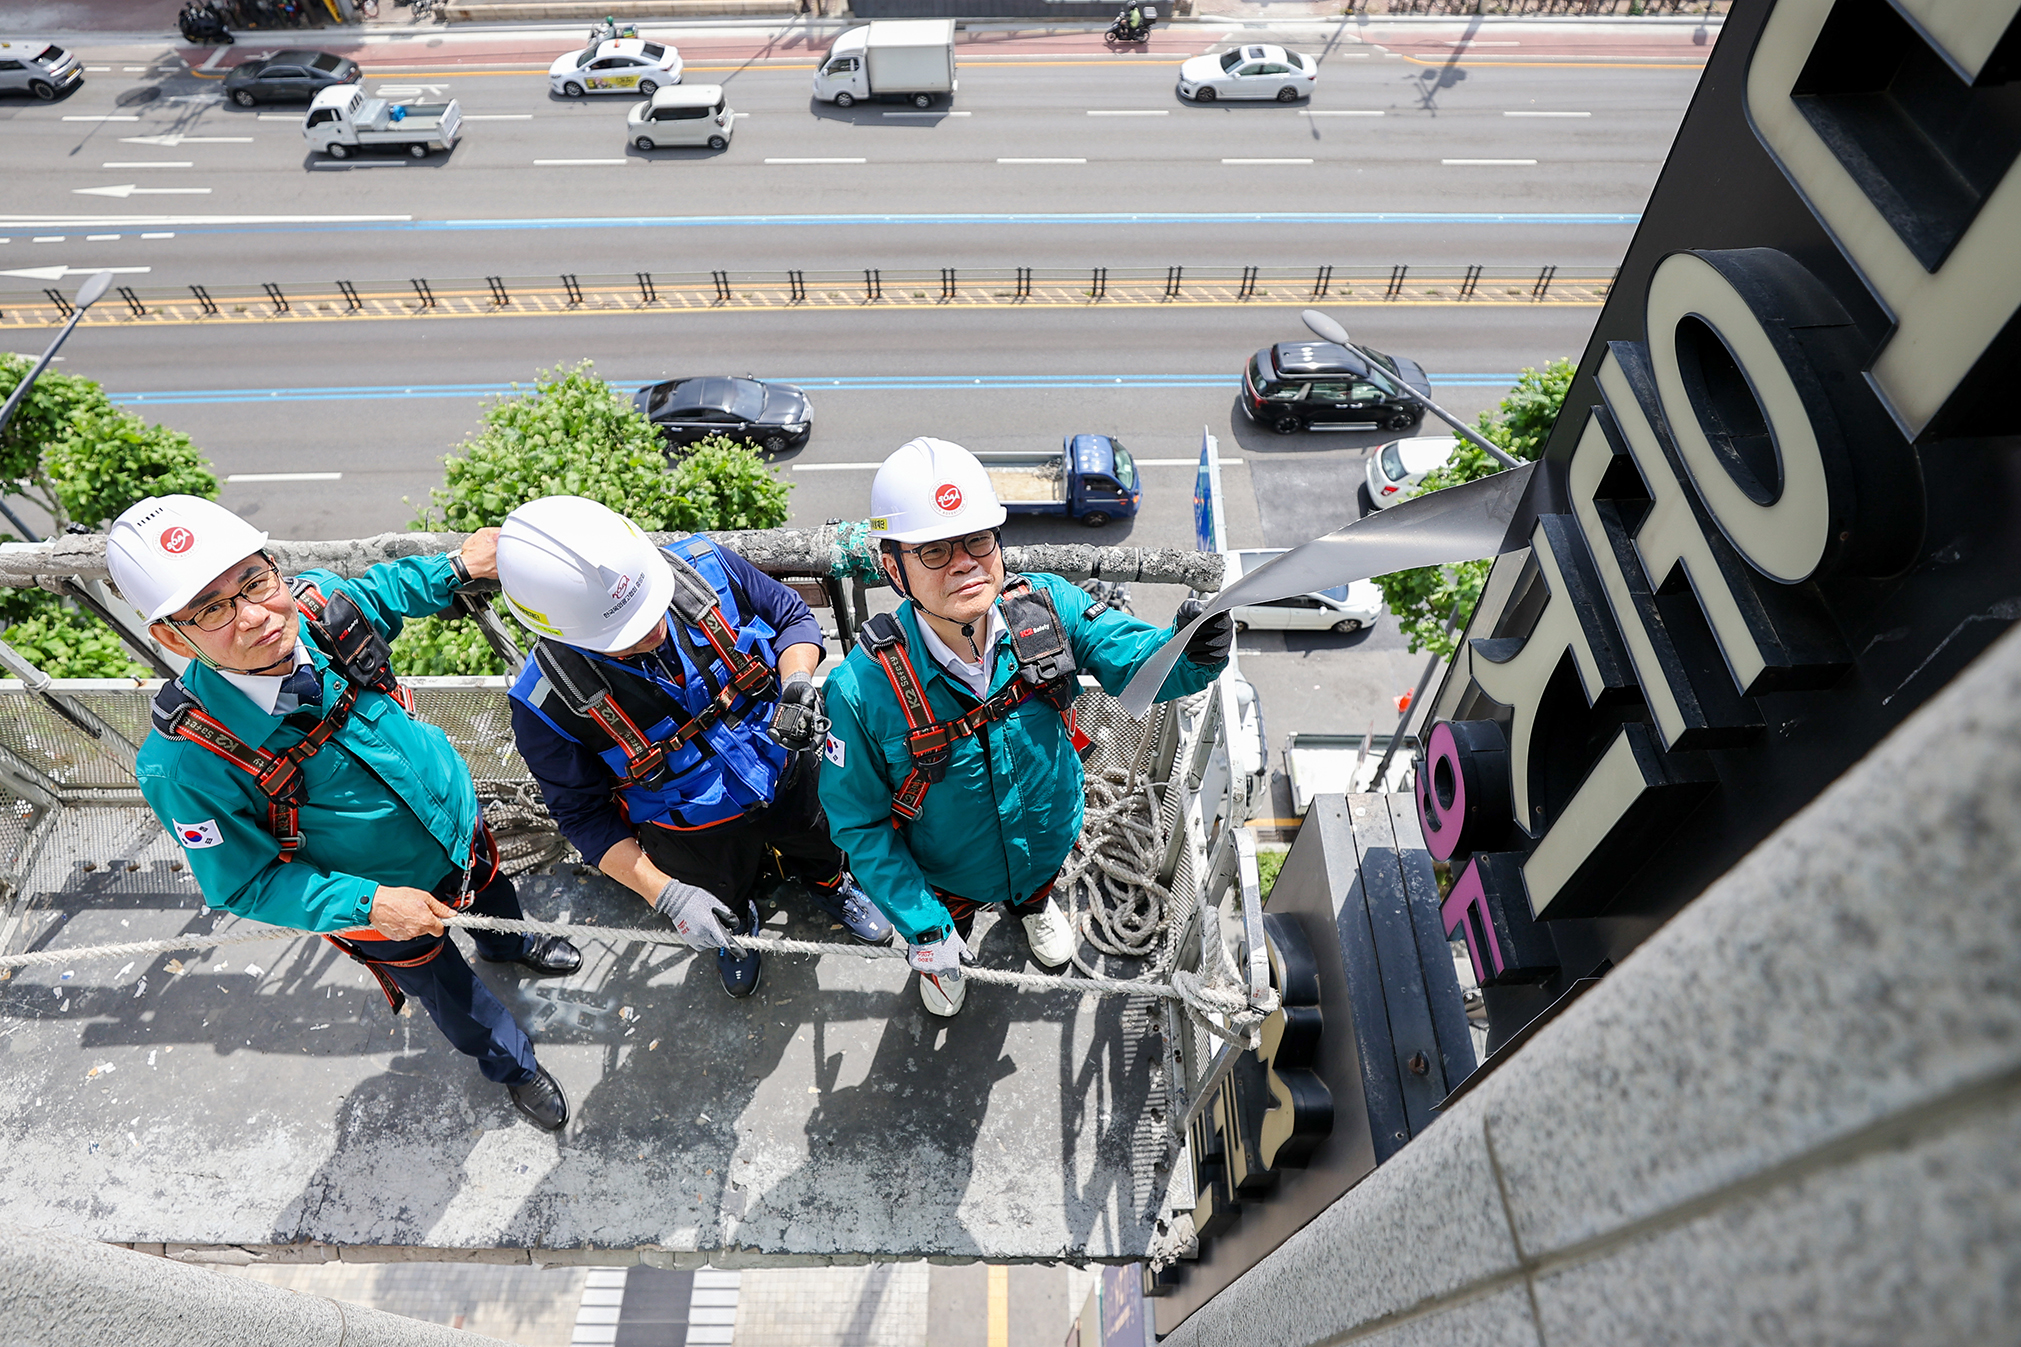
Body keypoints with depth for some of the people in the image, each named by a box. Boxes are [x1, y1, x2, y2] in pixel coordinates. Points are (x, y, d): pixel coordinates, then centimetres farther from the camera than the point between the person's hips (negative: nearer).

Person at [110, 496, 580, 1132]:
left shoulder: (317, 606, -27)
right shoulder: (185, 762, -37)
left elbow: (378, 590, 0)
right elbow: (246, 883, -22)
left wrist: (457, 567, -5)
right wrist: (369, 904, -29)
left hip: (460, 827, 4)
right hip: (383, 900, -4)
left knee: (495, 897, 37)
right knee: (455, 998, 25)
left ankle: (512, 945, 74)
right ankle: (513, 1063, 58)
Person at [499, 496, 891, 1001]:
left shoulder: (704, 568, -30)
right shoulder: (548, 706, -33)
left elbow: (791, 615, -11)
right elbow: (585, 814, -17)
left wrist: (797, 682, -31)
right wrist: (665, 895, -24)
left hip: (789, 774, 2)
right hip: (701, 837, -1)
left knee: (818, 845, 34)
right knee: (727, 902, 32)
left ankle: (830, 886, 72)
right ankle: (737, 928, 70)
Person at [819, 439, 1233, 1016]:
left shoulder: (1048, 607, -29)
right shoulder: (862, 689, -36)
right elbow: (859, 822, -24)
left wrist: (1192, 653, -50)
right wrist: (923, 928, -22)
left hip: (1046, 839, 3)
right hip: (945, 876, -2)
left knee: (1040, 885, 38)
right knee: (946, 924, 33)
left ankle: (1032, 906, 75)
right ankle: (939, 950, 70)